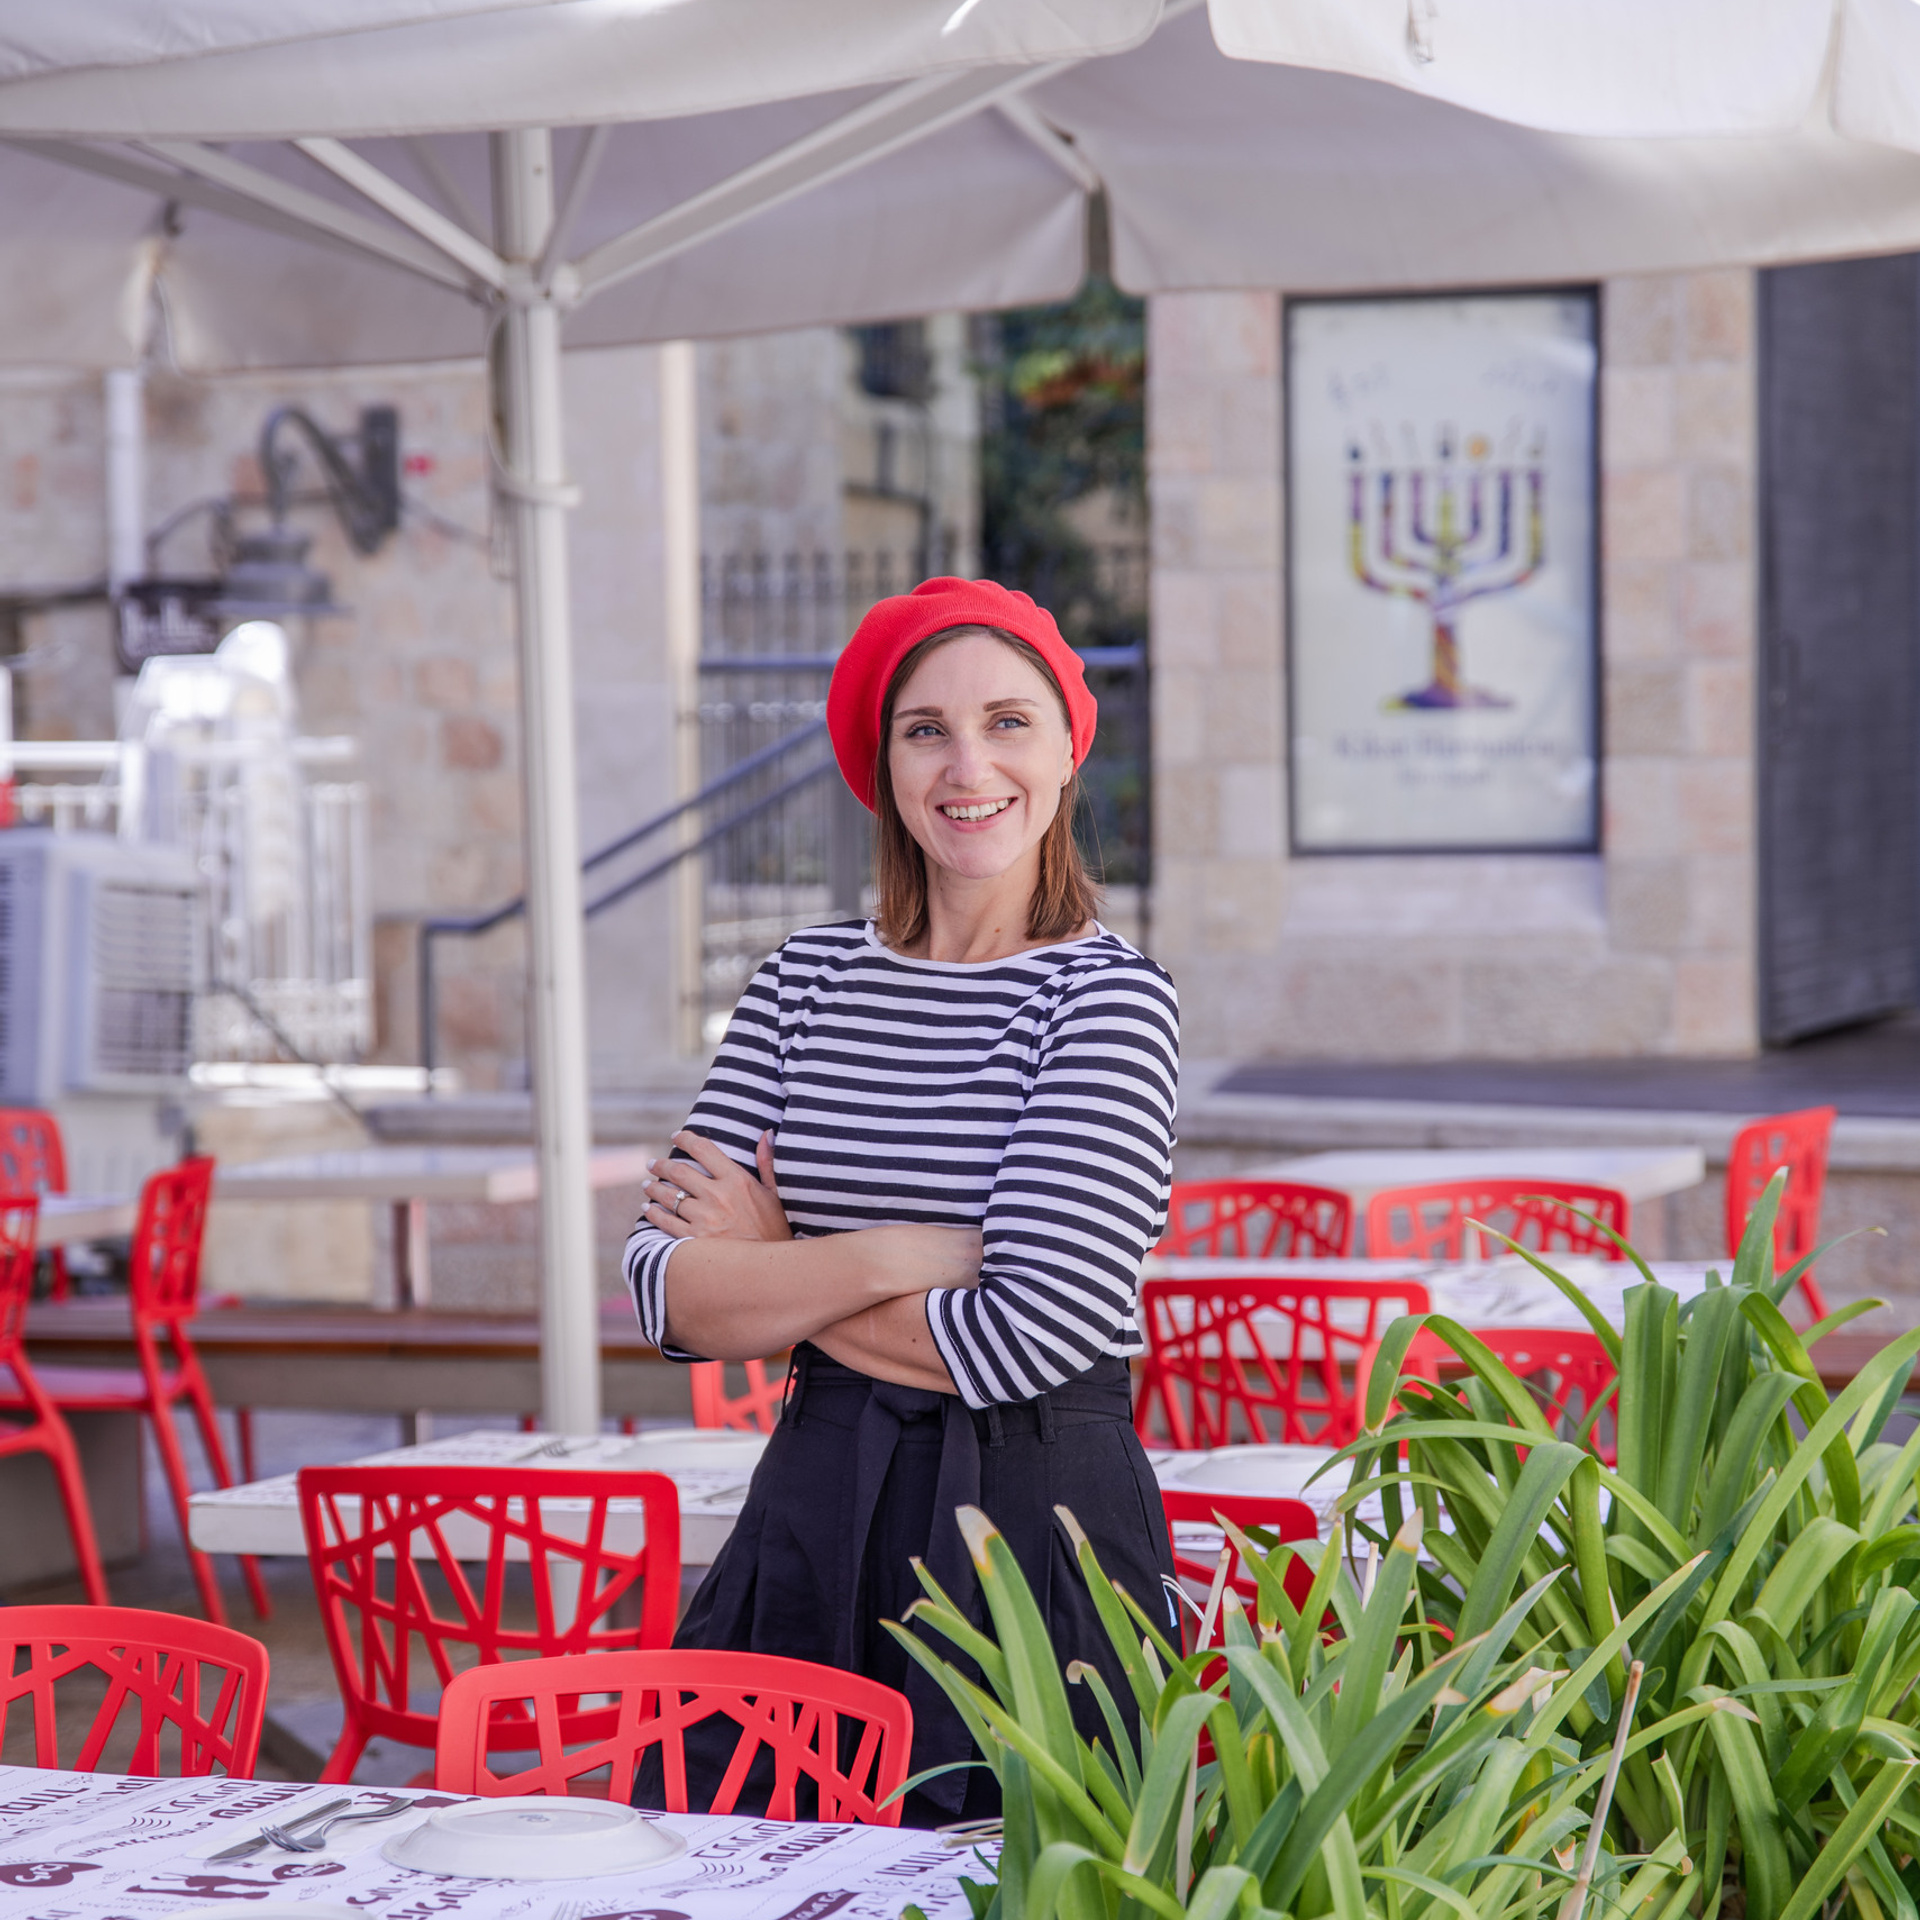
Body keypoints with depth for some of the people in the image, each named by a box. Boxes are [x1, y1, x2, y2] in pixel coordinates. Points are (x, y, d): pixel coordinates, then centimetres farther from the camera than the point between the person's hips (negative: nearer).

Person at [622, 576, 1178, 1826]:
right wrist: (894, 1258, -16)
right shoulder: (809, 980, 7)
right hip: (813, 1523, 4)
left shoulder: (1110, 998, -8)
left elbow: (1026, 1336, -17)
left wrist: (769, 1273, -5)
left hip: (1037, 1526, -4)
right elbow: (668, 1292, -2)